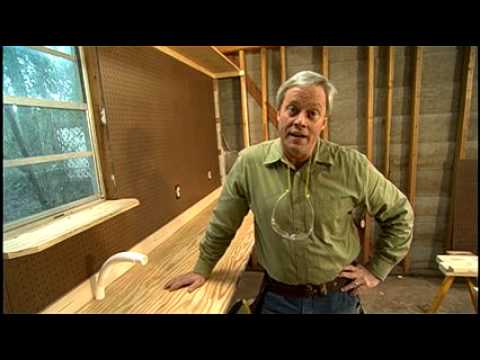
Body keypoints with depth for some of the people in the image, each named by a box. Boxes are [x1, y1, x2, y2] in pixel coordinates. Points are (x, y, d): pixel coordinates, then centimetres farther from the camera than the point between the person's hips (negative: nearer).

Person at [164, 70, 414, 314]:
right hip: (277, 298, 0)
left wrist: (377, 269, -2)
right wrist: (203, 269, 7)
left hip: (337, 297, 1)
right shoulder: (249, 163, -15)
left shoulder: (352, 166, -16)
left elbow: (399, 213, 0)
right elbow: (223, 223, -2)